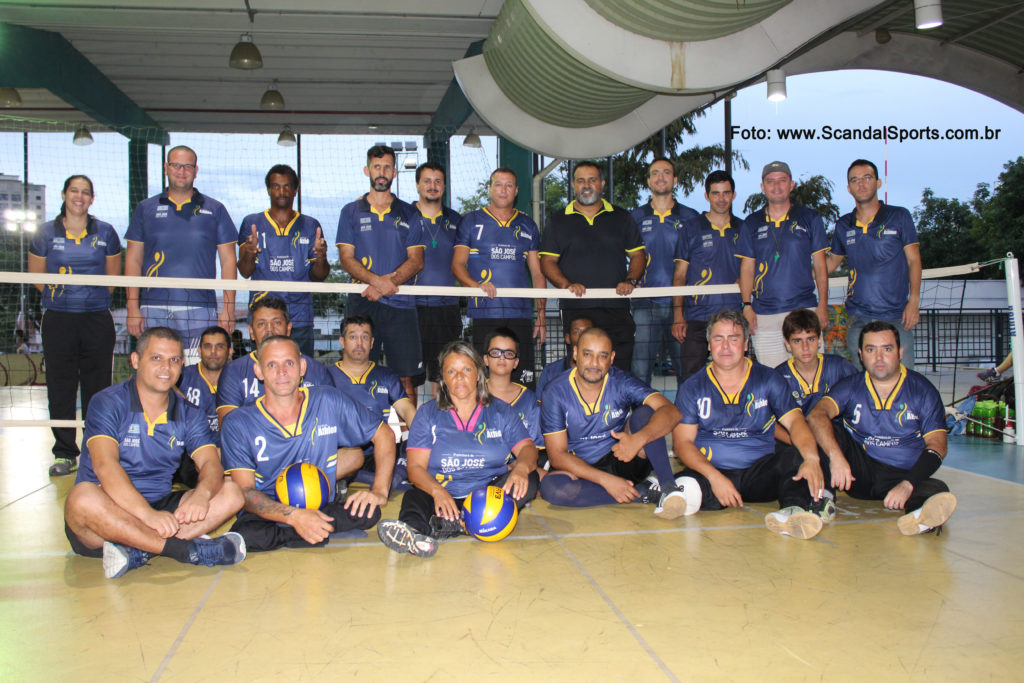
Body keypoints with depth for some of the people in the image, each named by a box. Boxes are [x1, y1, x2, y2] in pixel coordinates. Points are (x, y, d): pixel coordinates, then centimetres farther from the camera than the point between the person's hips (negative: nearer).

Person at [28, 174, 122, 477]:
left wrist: (93, 299, 9)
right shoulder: (46, 233, 6)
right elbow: (36, 277, 11)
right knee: (60, 387, 2)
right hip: (58, 320, 0)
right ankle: (65, 454, 12)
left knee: (97, 387, 3)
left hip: (97, 319, 0)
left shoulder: (105, 232, 6)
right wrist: (61, 296, 8)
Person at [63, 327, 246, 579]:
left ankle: (138, 551, -32)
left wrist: (201, 494, -32)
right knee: (83, 497, -37)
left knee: (231, 494, -14)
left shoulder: (188, 415, 7)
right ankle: (189, 550, -36)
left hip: (160, 508, 4)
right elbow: (105, 466, -22)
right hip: (109, 512, -4)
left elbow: (211, 463, -6)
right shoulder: (108, 403, -7)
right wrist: (146, 514, -37)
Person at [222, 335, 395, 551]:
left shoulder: (329, 402, 0)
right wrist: (294, 516, -27)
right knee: (246, 536, -35)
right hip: (267, 516, -1)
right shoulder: (238, 424, -3)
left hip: (321, 511, 2)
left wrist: (380, 491, -7)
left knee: (367, 512, -27)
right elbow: (245, 491, -9)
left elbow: (383, 434, 8)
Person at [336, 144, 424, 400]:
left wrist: (388, 283, -11)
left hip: (400, 304, 0)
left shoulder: (408, 214, 13)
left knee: (405, 378, -2)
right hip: (361, 304, 0)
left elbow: (416, 260, 5)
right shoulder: (351, 212, 11)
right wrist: (377, 280, -15)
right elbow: (347, 259, 3)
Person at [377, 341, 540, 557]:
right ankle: (414, 530, -65)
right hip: (443, 497, -1)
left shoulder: (502, 412, 14)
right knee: (413, 497, -30)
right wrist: (437, 491, -23)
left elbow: (527, 448, 3)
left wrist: (521, 467, -24)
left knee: (529, 480, -26)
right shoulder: (428, 414, 10)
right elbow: (416, 467, 1)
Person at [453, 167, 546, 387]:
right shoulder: (471, 221, 9)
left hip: (521, 314, 2)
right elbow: (457, 264, 4)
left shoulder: (528, 226, 16)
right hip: (484, 313, -2)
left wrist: (541, 316, 7)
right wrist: (477, 285, -16)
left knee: (524, 381, -2)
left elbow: (537, 273, 15)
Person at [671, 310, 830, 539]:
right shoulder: (692, 388, 8)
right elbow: (682, 441, 0)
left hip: (760, 472, 1)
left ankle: (797, 508, -53)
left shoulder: (767, 379, 9)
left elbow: (794, 420, -3)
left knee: (796, 457, -33)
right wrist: (714, 476, -19)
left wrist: (811, 458, -26)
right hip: (710, 473, 0)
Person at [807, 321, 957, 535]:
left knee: (938, 489, -31)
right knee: (829, 431, -20)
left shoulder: (922, 391, 2)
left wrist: (907, 484, -23)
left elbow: (937, 445, -6)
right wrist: (836, 456, -35)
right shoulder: (850, 387, 3)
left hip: (903, 475, -1)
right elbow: (816, 416, -16)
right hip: (858, 472, 1)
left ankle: (922, 516, -64)